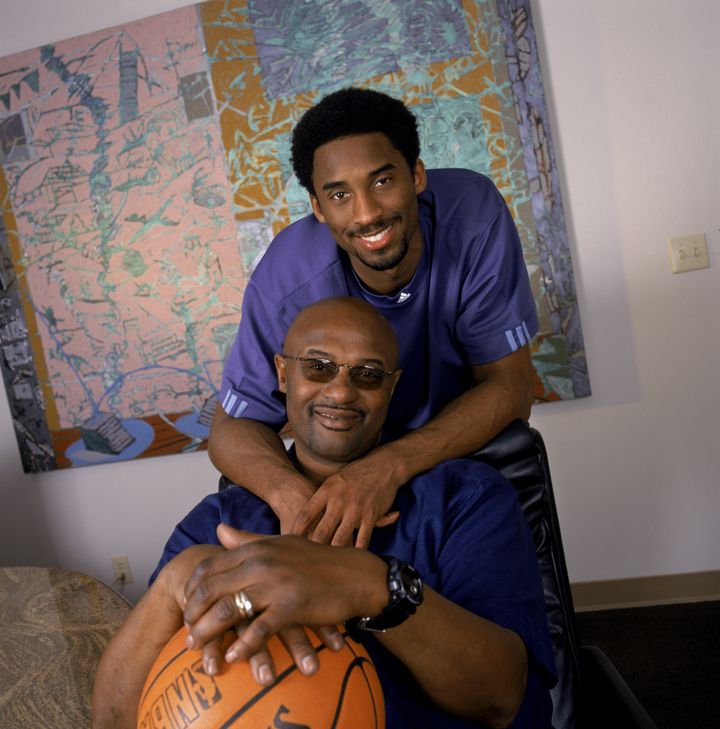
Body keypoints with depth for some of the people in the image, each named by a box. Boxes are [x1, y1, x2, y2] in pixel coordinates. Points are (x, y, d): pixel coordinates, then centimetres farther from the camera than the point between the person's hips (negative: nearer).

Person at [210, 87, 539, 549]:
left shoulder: (473, 212, -27)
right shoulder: (288, 285, -28)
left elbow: (509, 389, -25)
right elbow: (234, 424, -16)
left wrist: (390, 467, -41)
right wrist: (288, 490, -40)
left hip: (472, 441, 1)